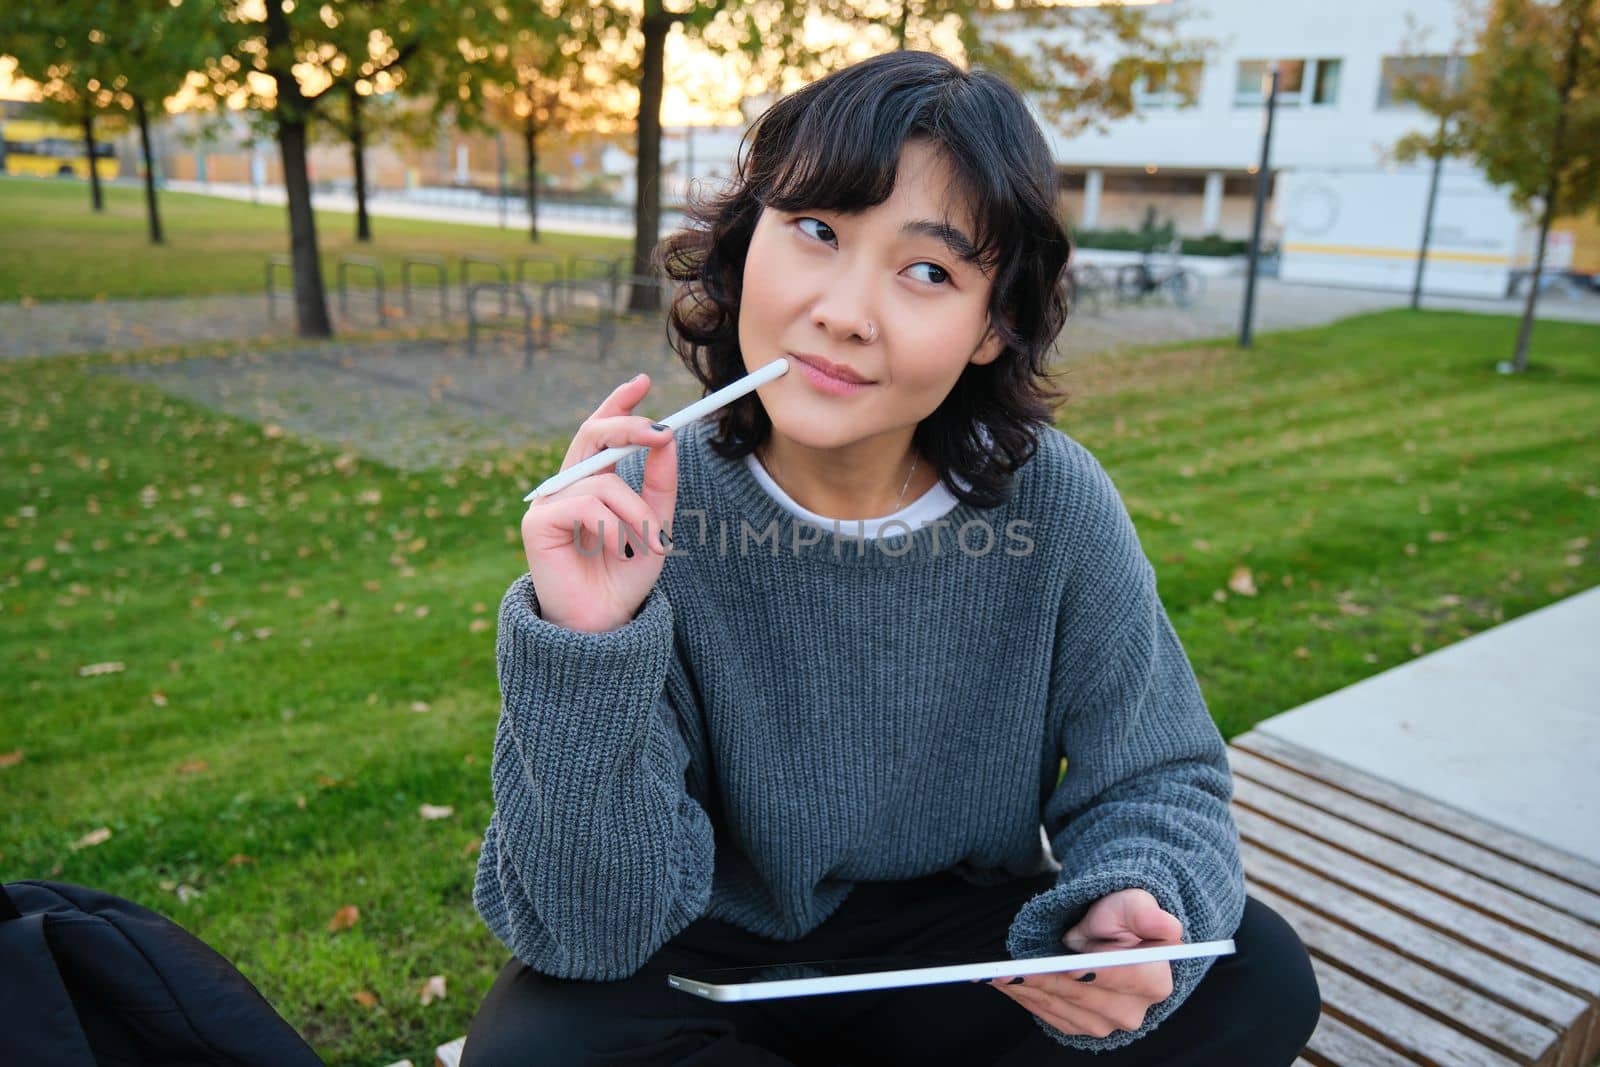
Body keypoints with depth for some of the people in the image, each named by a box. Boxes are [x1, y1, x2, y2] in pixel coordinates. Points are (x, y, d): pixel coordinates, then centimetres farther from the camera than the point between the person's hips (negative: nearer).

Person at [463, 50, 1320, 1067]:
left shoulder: (1056, 502, -16)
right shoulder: (633, 521, -21)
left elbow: (1154, 782, -4)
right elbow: (593, 935, -22)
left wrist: (1129, 912, -27)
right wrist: (587, 645, -38)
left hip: (966, 954, 2)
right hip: (715, 963, 0)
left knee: (1259, 977, -18)